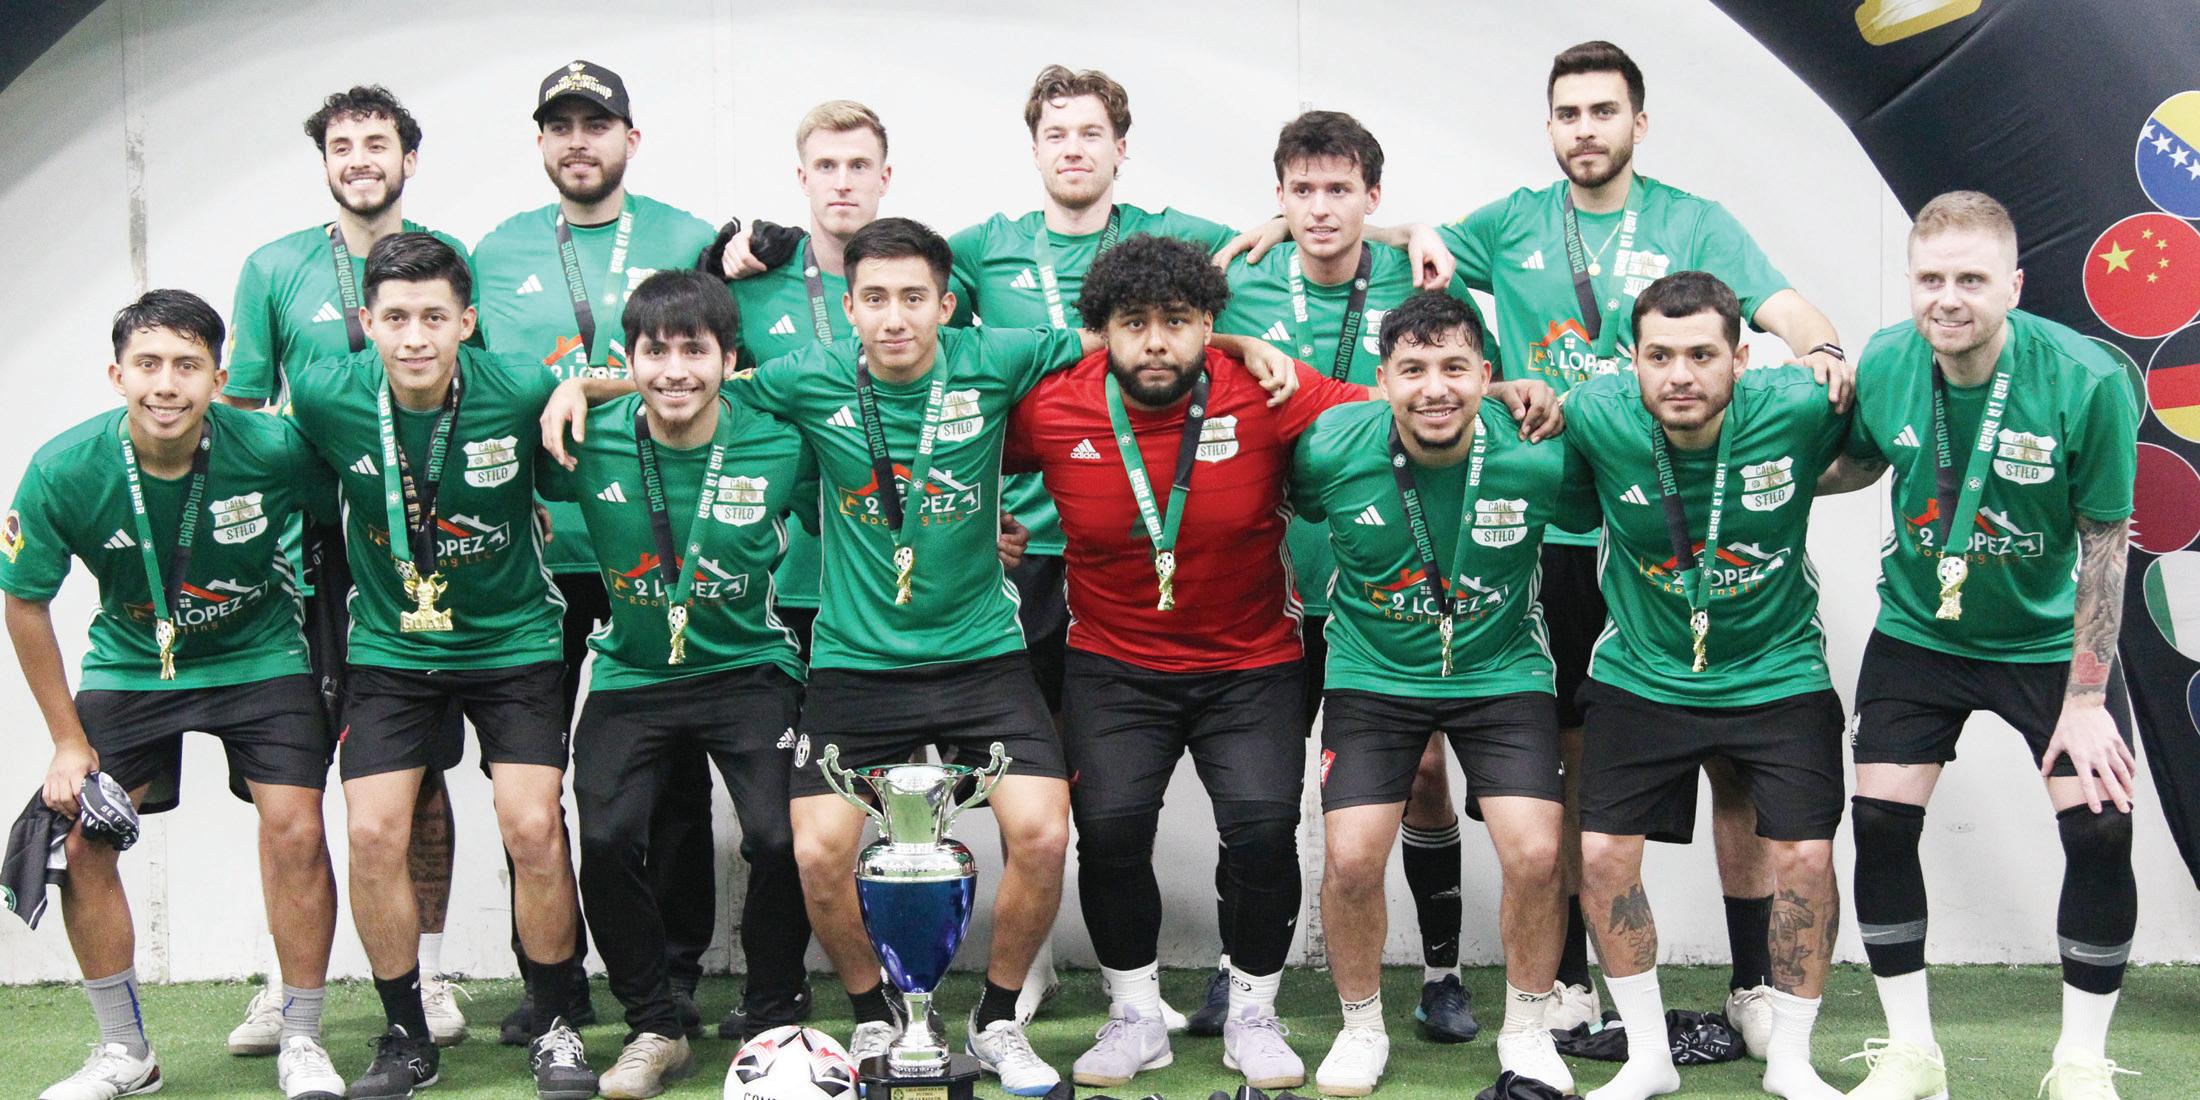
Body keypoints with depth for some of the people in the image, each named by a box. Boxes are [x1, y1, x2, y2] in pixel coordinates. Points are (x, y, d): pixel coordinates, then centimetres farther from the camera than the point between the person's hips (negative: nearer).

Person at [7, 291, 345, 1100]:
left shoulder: (274, 451, -25)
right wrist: (68, 741, -3)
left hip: (259, 657, -1)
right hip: (129, 662, 2)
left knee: (295, 830, -15)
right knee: (80, 840, -7)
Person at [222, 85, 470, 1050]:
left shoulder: (449, 259, 7)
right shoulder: (276, 269, 7)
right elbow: (238, 412, 8)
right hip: (307, 543, 0)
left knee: (418, 762, 4)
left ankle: (429, 972, 13)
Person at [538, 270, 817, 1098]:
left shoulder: (780, 446, -11)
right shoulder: (592, 443, -10)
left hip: (749, 668, -1)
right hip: (632, 676, 1)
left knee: (780, 840, -18)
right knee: (606, 842, -16)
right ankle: (653, 1030, 7)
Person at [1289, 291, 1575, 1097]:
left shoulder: (1538, 456, -19)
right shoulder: (1331, 452, -18)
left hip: (1503, 672, 0)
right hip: (1374, 675, 0)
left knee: (1535, 855, -13)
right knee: (1351, 858, -11)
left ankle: (1527, 1031, 14)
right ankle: (1361, 1027, 17)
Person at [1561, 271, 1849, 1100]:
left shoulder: (1797, 409, -20)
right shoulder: (1596, 417, -20)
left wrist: (1799, 480, -6)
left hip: (1778, 674, -1)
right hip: (1641, 677, 1)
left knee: (1805, 855, -5)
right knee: (1601, 854, -3)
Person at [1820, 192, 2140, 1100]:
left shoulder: (2087, 381, -24)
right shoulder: (1883, 365, -15)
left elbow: (2104, 542, -16)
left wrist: (2086, 697, -15)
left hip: (2047, 640, -2)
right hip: (1918, 633, 2)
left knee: (2101, 827, -11)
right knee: (1880, 820, -4)